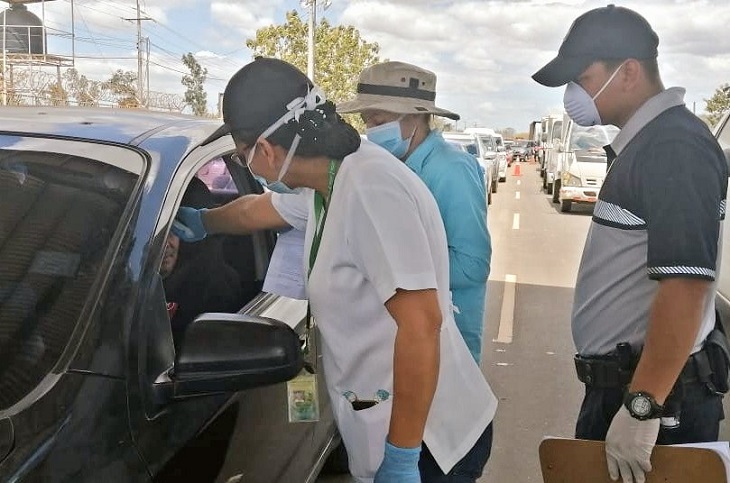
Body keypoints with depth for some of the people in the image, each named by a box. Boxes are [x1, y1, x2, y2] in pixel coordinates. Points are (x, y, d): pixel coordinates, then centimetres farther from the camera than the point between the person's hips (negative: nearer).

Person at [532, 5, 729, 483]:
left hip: (655, 392, -9)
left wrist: (642, 407, -25)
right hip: (623, 382, 9)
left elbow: (685, 284, -27)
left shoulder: (675, 147, -18)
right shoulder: (645, 143, 12)